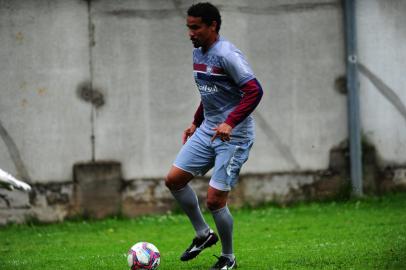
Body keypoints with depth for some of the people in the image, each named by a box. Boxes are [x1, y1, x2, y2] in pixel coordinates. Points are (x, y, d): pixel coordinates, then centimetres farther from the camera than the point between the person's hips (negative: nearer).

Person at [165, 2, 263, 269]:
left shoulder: (227, 54, -19)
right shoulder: (198, 52, 9)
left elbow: (254, 91, -25)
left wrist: (230, 123, -32)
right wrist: (196, 122, 21)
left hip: (234, 136, -9)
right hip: (207, 131, 9)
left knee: (215, 199, -9)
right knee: (174, 179, 3)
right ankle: (203, 234, 19)